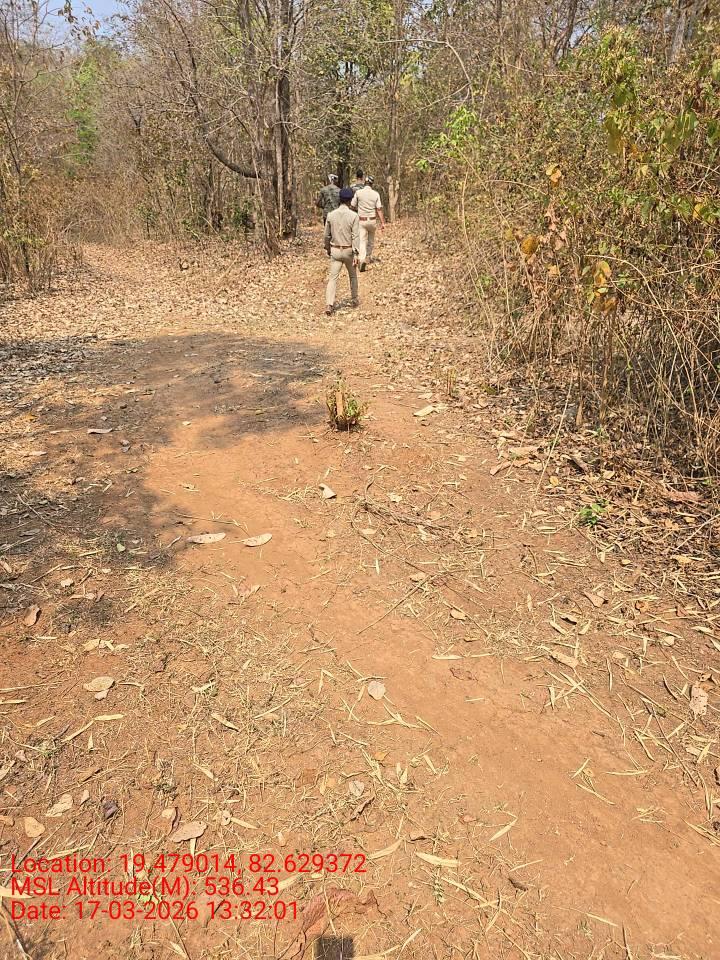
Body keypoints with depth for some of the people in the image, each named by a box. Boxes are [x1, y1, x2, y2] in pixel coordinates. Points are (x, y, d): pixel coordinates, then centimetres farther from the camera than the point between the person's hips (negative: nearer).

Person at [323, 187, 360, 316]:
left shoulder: (331, 215, -1)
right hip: (349, 251, -1)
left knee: (332, 277, -3)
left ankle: (329, 304, -19)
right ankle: (354, 301, 30)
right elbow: (355, 236, -15)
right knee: (353, 276, 20)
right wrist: (355, 254, -15)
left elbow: (327, 235, 7)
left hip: (335, 251, 1)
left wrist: (327, 248, 23)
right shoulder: (353, 216, -10)